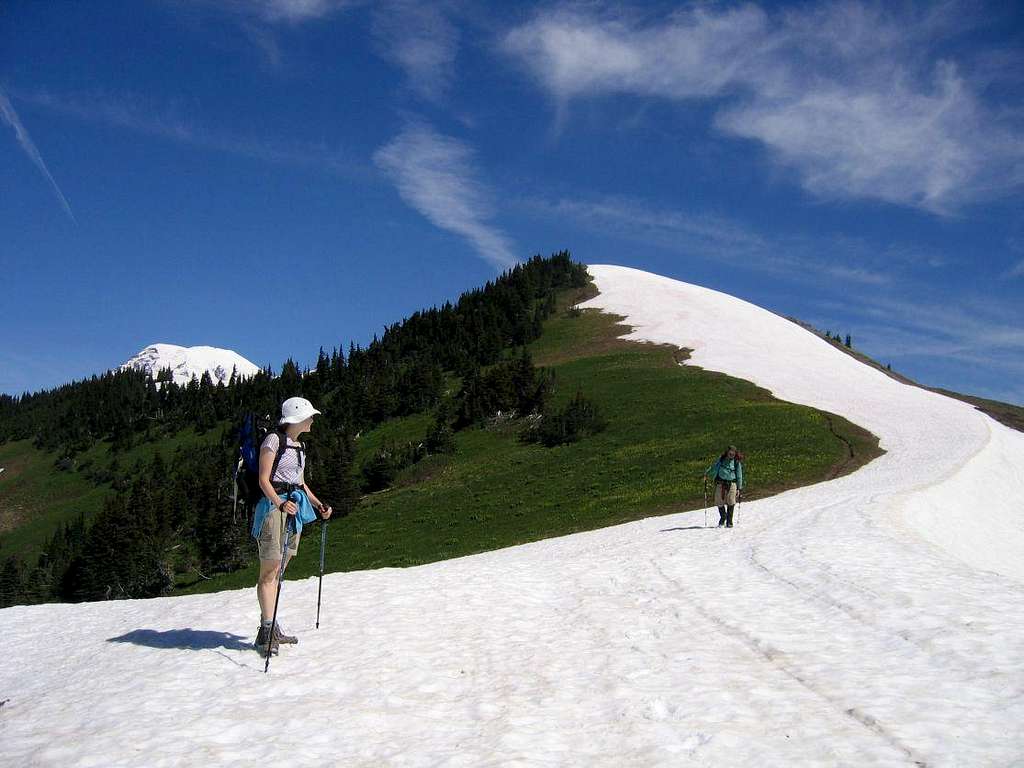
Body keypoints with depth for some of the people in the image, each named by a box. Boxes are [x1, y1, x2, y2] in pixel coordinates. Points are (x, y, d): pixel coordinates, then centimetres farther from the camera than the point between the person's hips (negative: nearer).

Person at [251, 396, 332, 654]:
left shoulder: (300, 446, 17)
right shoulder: (274, 440, -8)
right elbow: (264, 480, -13)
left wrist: (319, 505, 13)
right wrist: (280, 504, -27)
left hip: (295, 507, 8)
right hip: (274, 505, -8)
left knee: (278, 571, 10)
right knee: (269, 571, -8)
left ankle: (271, 630, 14)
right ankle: (266, 631, -7)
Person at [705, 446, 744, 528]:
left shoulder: (737, 462, 4)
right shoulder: (721, 459, 9)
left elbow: (739, 475, 6)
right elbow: (714, 467, 23)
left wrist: (739, 488, 2)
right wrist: (706, 474, 19)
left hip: (731, 483, -2)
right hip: (720, 483, 2)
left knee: (731, 503, -9)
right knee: (719, 503, -1)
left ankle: (729, 522, 4)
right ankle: (722, 518, 25)